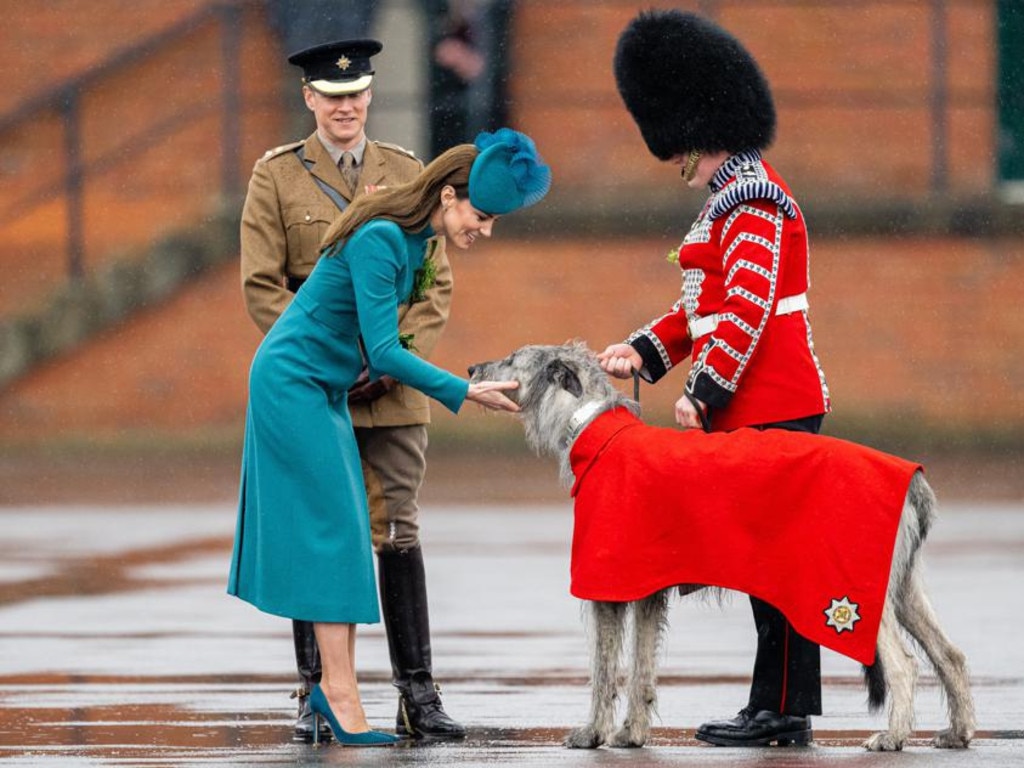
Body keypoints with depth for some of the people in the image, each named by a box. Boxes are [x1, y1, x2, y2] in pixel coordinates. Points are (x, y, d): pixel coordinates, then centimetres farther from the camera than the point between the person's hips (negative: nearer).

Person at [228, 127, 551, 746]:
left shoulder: (417, 242, 4)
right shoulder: (380, 239, -24)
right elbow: (385, 353, -27)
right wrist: (465, 393, -25)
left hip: (325, 389, 9)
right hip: (292, 384, -9)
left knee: (344, 534, 5)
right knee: (332, 527, -11)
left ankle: (334, 687, 5)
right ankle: (341, 695, -11)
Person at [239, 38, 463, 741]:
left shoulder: (407, 175, 9)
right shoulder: (276, 177, 3)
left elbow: (437, 283, 7)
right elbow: (263, 286, -2)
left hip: (394, 394, 1)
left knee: (401, 536, 0)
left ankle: (418, 695, 3)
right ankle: (317, 694, 6)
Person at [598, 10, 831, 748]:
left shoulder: (752, 199, -15)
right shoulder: (736, 195, 18)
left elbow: (750, 307, -21)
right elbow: (712, 302, 23)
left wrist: (704, 390, -19)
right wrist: (646, 351, 13)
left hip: (771, 408, -10)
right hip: (763, 406, 10)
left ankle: (784, 708, -4)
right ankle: (779, 706, 14)